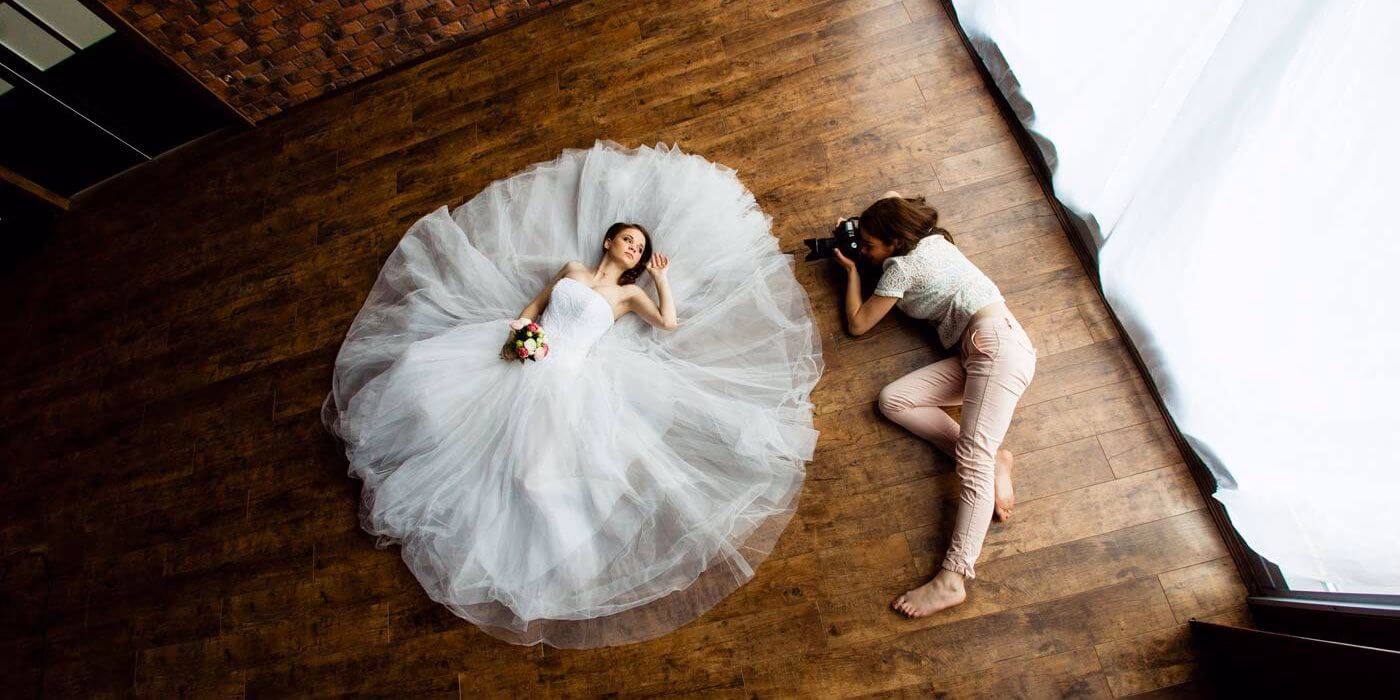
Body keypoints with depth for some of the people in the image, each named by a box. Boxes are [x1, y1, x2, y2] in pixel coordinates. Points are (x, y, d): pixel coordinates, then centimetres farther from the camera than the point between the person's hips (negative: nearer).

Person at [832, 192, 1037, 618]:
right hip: (977, 353, 9)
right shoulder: (930, 239, 21)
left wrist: (852, 270, 13)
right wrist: (862, 229, 24)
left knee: (974, 457, -25)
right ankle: (992, 459, -12)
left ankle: (952, 578, -33)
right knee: (892, 399, -8)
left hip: (997, 343, -9)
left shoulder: (901, 266, -5)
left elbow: (857, 324, 2)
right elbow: (892, 198, 41)